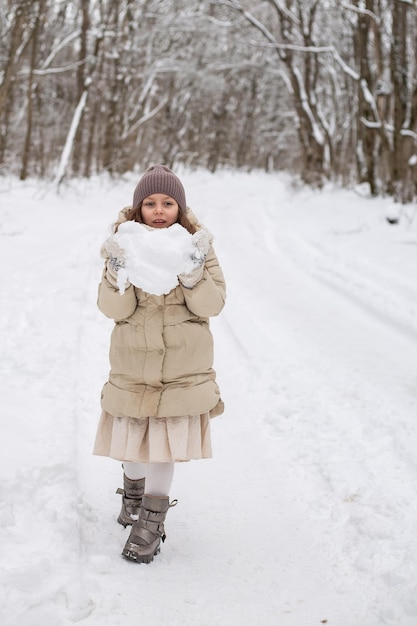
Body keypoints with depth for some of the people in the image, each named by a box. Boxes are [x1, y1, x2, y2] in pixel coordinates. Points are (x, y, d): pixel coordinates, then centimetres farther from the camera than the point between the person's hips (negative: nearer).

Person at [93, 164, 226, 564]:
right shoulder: (124, 244, -2)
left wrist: (194, 272, -24)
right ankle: (133, 491, 44)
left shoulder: (196, 245, -3)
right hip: (133, 361, 2)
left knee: (166, 439, -1)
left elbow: (212, 306, -8)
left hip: (183, 364, -1)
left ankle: (152, 522, 12)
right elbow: (114, 309, -8)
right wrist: (118, 273, -26)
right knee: (131, 435, 15)